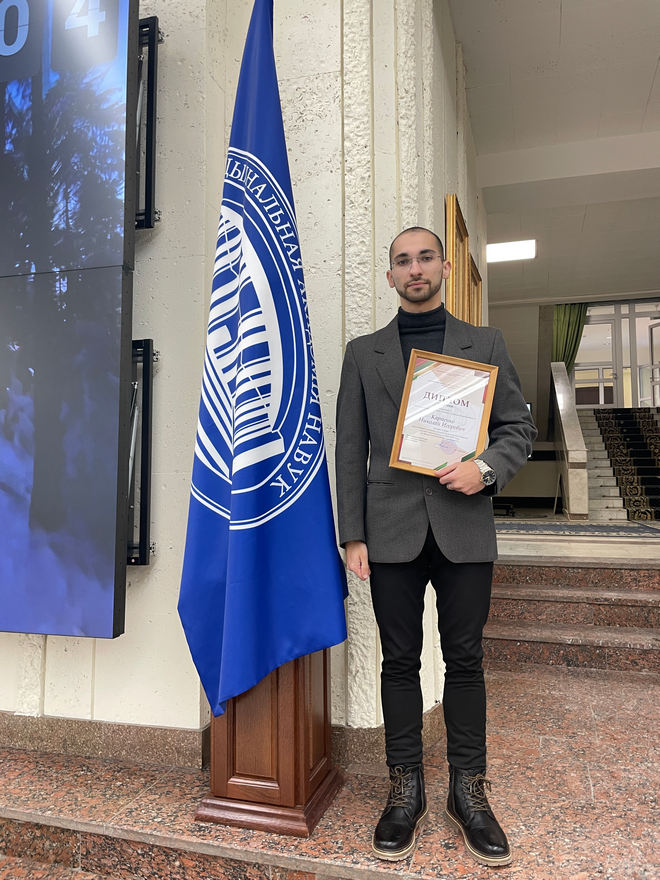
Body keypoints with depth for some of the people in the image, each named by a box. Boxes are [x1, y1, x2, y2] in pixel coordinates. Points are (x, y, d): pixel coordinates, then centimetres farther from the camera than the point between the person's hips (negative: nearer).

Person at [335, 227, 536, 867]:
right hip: (393, 530, 0)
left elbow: (519, 427, 9)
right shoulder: (363, 353, 9)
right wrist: (352, 535, -2)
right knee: (399, 661, 8)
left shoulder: (485, 345, 10)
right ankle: (405, 791, 24)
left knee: (464, 660, 9)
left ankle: (468, 791, 26)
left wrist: (487, 468, -13)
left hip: (464, 528, 0)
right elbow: (350, 450, 4)